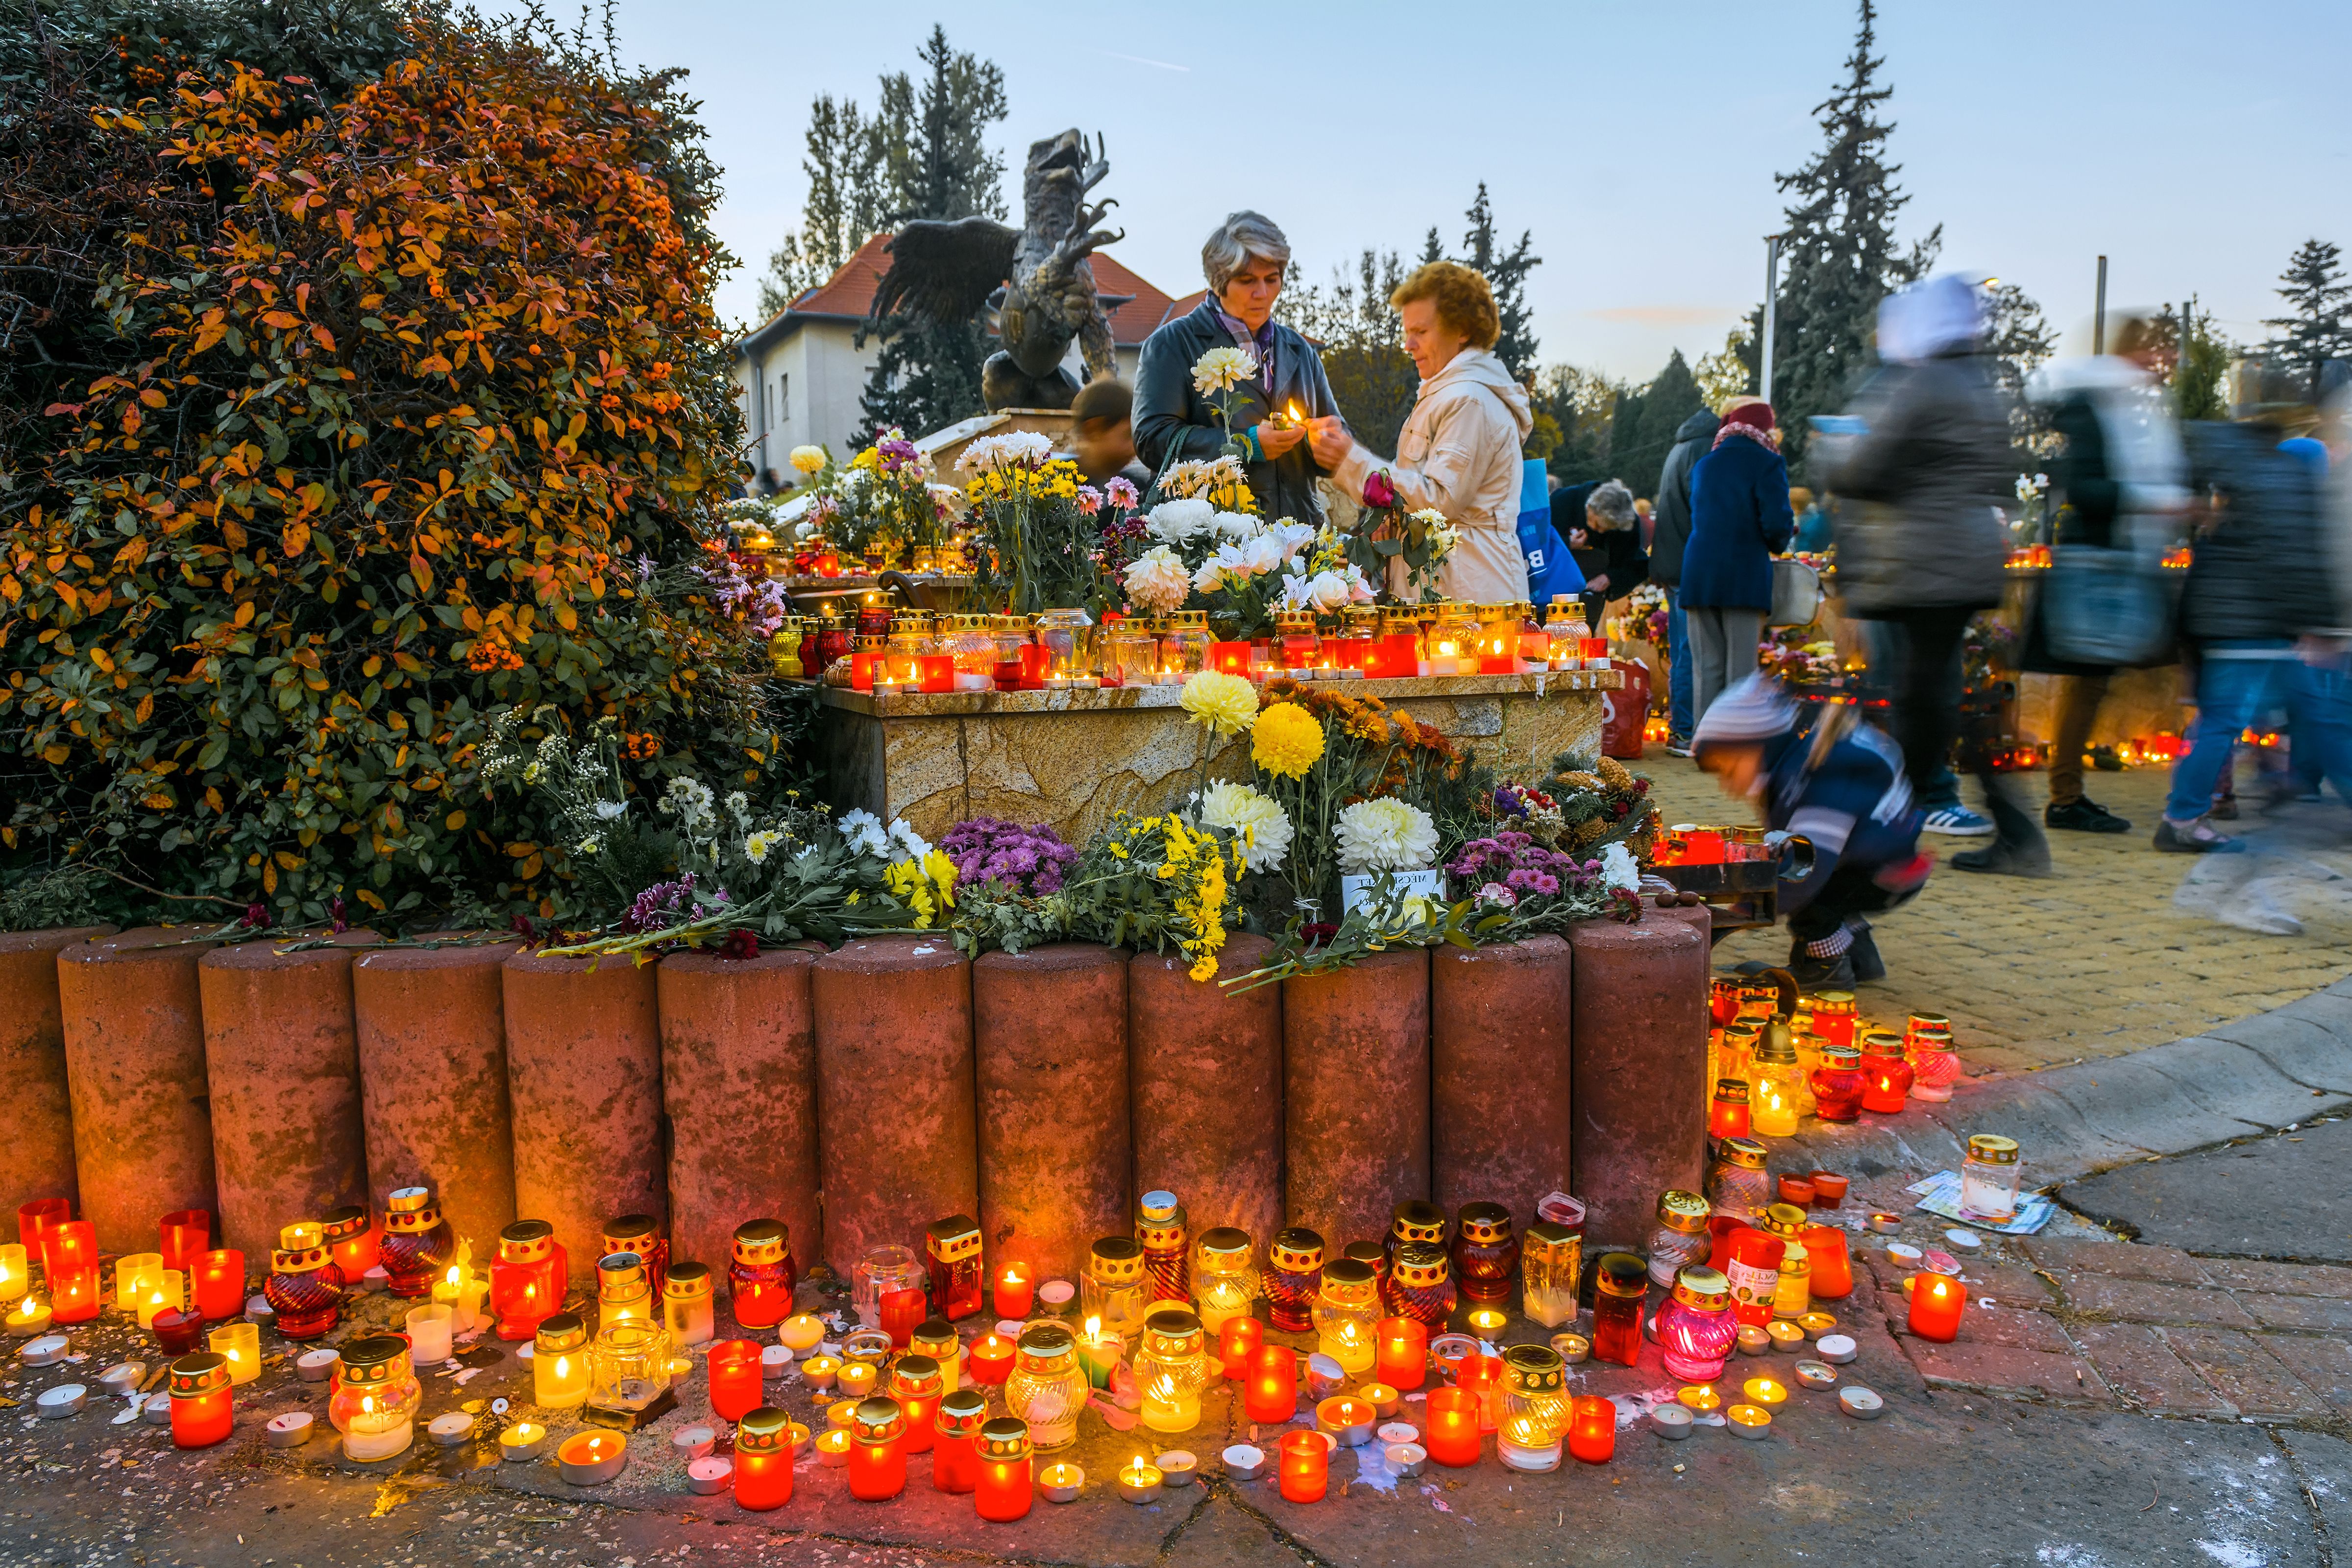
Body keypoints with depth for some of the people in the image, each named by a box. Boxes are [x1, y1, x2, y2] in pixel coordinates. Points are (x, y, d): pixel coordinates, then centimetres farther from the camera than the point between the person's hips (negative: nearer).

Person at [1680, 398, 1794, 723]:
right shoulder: (1767, 464, -2)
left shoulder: (1702, 465, 16)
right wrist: (1779, 543, 12)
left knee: (1706, 668, 7)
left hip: (1699, 576, 5)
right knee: (1741, 669, -2)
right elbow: (1777, 523, -12)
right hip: (1744, 576, -5)